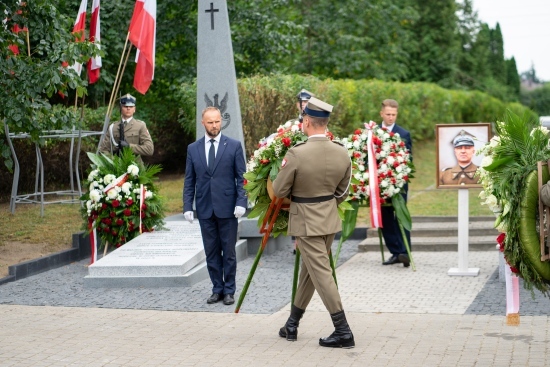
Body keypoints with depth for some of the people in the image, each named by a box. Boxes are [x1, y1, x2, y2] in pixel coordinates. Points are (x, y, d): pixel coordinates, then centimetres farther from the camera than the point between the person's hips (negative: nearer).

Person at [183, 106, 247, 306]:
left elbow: (241, 177, 0)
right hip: (205, 209, 2)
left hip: (227, 208, -2)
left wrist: (241, 202, -11)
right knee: (211, 252, 7)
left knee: (229, 252, 4)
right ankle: (217, 289, 17)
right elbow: (189, 181, 9)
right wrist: (187, 206, 0)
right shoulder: (193, 149, 7)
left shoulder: (234, 146, 1)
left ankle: (229, 290, 14)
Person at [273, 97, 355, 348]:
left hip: (305, 221, -7)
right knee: (308, 270, 17)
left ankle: (343, 332, -2)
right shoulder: (342, 153, -3)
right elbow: (342, 192, 8)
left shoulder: (296, 154, -21)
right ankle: (292, 325, 29)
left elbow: (279, 191, -10)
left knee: (321, 273, -3)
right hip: (330, 219, 7)